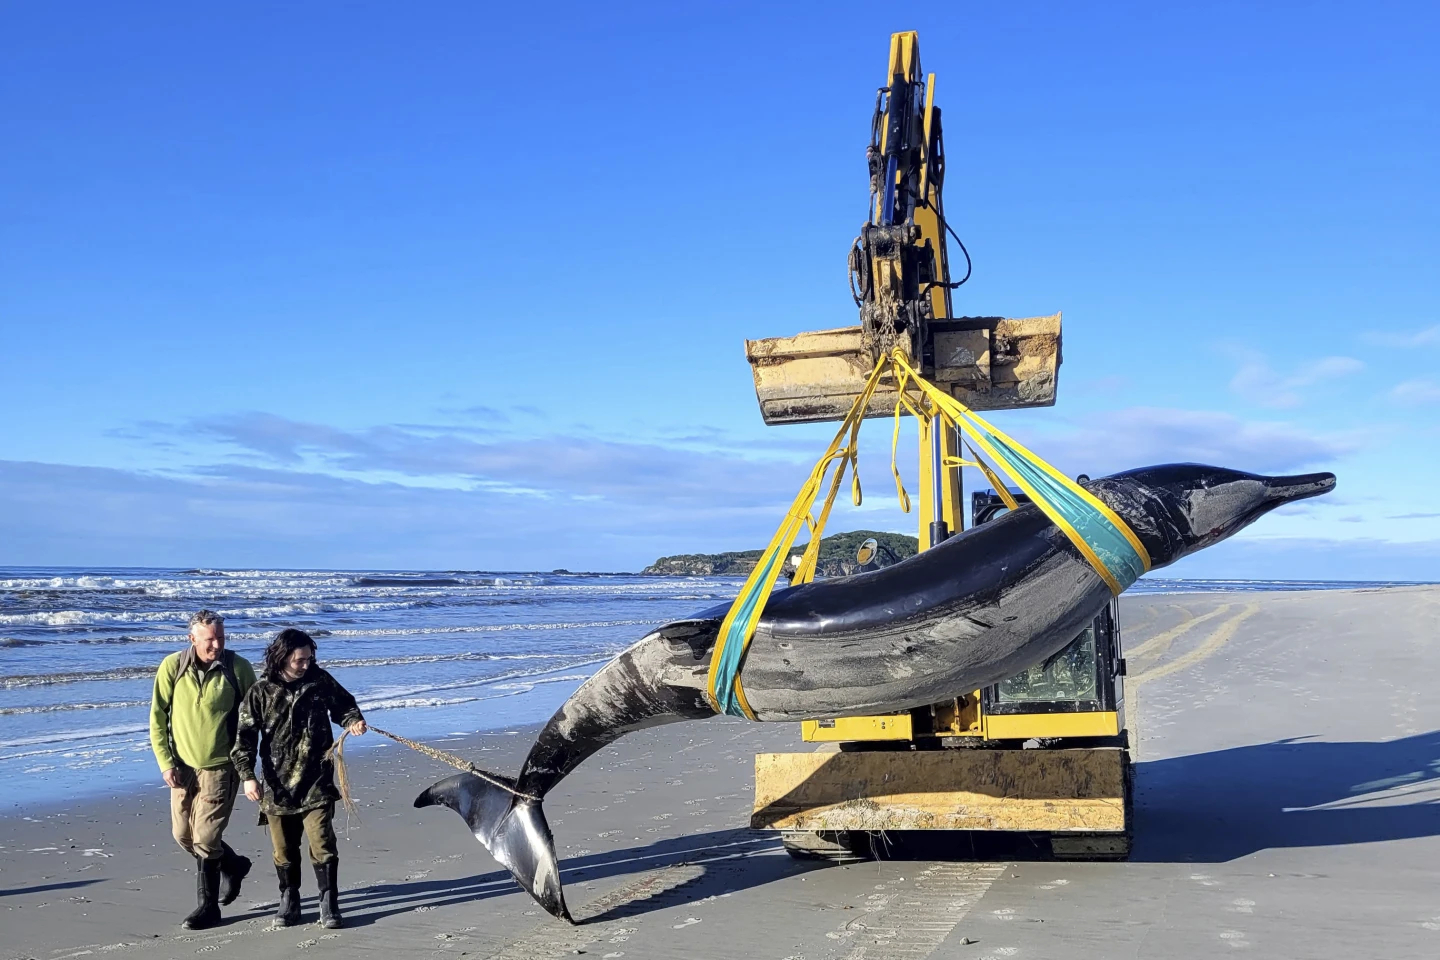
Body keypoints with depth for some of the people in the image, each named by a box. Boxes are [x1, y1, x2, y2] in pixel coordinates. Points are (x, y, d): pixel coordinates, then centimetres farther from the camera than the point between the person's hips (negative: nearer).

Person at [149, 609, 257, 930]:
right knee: (183, 835, 11)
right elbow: (157, 717, -1)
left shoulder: (239, 668, -10)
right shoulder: (172, 667, -7)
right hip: (183, 766, 4)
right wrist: (165, 762, -7)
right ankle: (234, 865, 36)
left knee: (205, 838, -6)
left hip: (220, 767, -4)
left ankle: (208, 906, 18)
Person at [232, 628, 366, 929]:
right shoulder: (261, 692, -4)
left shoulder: (320, 681, 0)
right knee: (284, 850, 11)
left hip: (316, 783, 0)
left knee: (322, 844, -5)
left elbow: (343, 704, 17)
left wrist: (352, 720, -5)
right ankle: (289, 901, 28)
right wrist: (247, 775, -12)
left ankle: (329, 902, 6)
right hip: (277, 785, 1)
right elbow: (245, 736, -3)